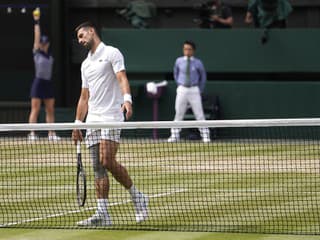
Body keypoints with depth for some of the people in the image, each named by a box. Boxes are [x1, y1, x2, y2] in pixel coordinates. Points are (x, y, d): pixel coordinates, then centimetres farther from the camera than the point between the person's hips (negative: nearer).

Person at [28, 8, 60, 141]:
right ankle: (32, 134, -6)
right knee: (35, 109, -6)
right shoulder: (37, 53, -2)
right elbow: (37, 37, -6)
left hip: (48, 83, 5)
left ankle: (51, 134, 10)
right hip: (38, 83, -5)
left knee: (50, 110, 6)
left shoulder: (49, 55, 11)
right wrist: (36, 22, -9)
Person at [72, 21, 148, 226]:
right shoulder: (86, 64, 23)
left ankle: (136, 196, 1)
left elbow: (122, 78, -14)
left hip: (111, 117, -7)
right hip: (93, 121, 7)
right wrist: (78, 123, 20)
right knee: (98, 167, 0)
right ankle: (102, 214, -3)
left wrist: (127, 99, -32)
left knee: (108, 162, -17)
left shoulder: (111, 53, 1)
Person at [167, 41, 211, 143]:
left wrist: (200, 89, 12)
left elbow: (203, 77, 13)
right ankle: (174, 136, 9)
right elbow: (175, 74, 19)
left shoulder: (198, 63, -1)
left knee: (199, 113, -3)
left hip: (194, 90, -1)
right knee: (178, 113, 3)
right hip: (182, 89, 1)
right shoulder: (179, 61, 2)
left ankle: (205, 136, 0)